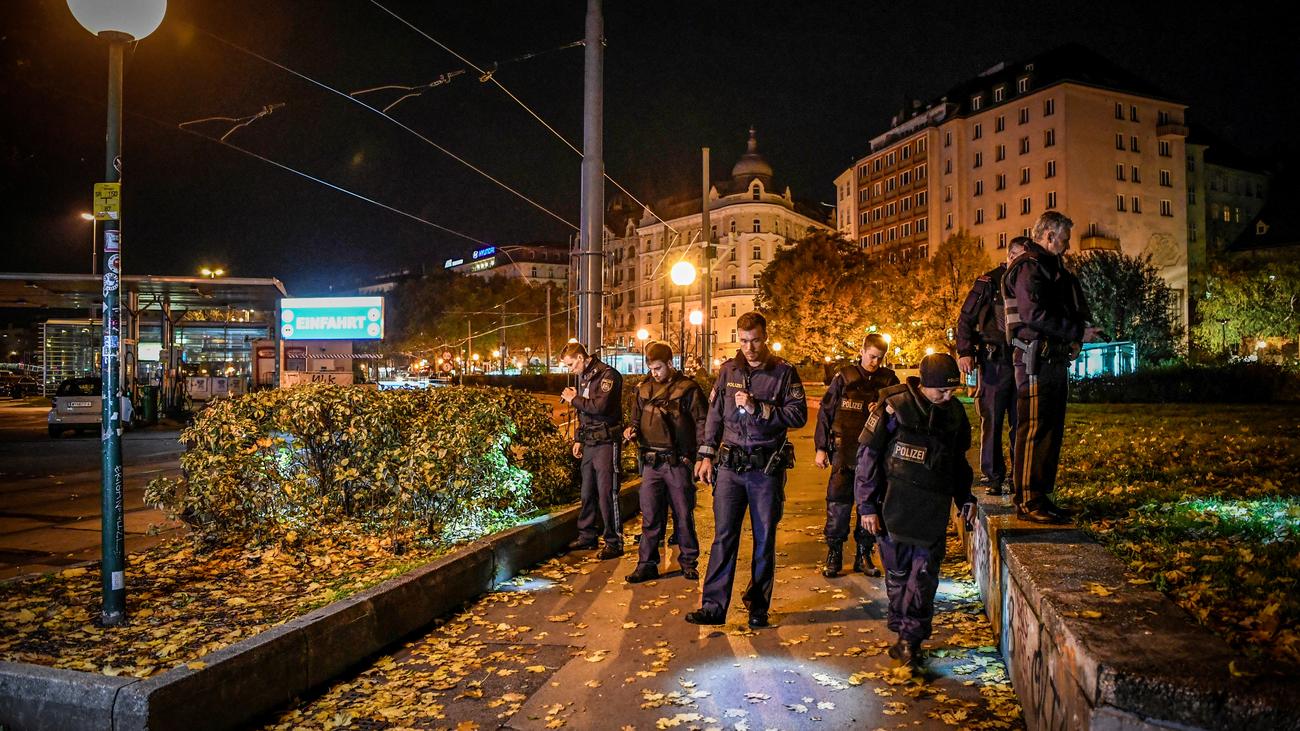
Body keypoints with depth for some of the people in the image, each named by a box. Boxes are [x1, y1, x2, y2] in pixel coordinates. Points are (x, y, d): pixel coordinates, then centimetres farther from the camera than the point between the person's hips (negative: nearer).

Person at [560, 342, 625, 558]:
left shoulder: (608, 375, -12)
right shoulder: (583, 377, 15)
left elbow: (600, 406, -25)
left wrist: (574, 399, -13)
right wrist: (578, 439, 19)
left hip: (606, 442, -9)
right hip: (589, 442, 9)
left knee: (607, 493, -6)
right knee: (587, 492, 14)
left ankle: (614, 543, 1)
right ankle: (587, 535, 26)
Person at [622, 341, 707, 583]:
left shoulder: (688, 389, -3)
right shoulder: (644, 389, 11)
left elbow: (702, 424, -5)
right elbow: (638, 420, 22)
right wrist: (631, 431, 0)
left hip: (678, 463, -4)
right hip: (651, 463, 4)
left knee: (683, 515, 7)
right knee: (650, 516, 6)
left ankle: (688, 561, 21)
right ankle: (647, 564, 14)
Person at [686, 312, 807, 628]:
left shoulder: (784, 372, -2)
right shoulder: (728, 370, 7)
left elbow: (799, 415, -9)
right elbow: (715, 415, 13)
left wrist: (757, 407, -17)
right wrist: (707, 455, 9)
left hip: (768, 468, -2)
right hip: (731, 464, 2)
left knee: (764, 539, 8)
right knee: (723, 536, 1)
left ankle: (758, 607, 21)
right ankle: (713, 606, 5)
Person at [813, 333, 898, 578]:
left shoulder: (889, 380, 5)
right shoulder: (844, 377, 1)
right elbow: (825, 411, 3)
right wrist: (821, 447, 0)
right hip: (844, 451, -2)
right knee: (838, 502, -4)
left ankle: (863, 555, 22)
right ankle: (834, 555, 9)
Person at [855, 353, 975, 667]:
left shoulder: (954, 412, 6)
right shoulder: (895, 407, -11)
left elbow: (958, 460, 21)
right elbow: (868, 455, -8)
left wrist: (964, 498, 17)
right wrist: (867, 505, -9)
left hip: (934, 510, 4)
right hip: (895, 506, -3)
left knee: (925, 574, 1)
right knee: (897, 571, 7)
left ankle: (910, 637, 11)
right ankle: (902, 630, 23)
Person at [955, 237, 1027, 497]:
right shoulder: (989, 282, -1)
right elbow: (965, 319, -3)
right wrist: (964, 352, -13)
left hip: (1021, 363, 5)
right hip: (995, 362, -5)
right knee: (992, 421, -1)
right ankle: (992, 477, 5)